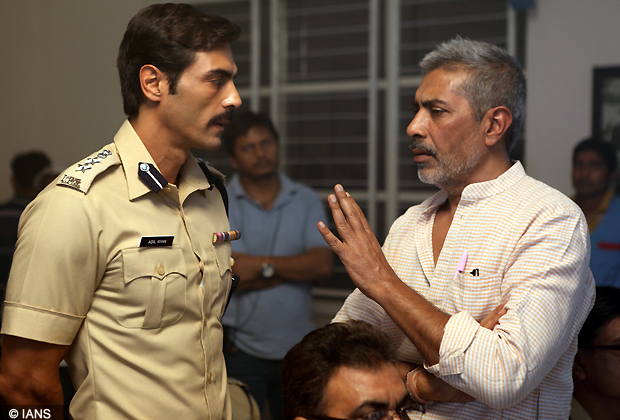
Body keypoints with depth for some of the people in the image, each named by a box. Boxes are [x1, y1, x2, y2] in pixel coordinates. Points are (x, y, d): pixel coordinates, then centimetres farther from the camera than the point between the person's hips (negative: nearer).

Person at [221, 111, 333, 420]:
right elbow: (227, 278, -15)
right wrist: (297, 266, -10)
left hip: (297, 347, 3)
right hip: (241, 349, -3)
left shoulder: (307, 201, 6)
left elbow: (323, 267, -7)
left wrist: (262, 264, -15)